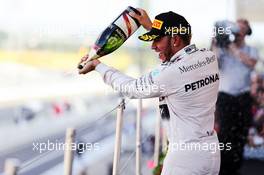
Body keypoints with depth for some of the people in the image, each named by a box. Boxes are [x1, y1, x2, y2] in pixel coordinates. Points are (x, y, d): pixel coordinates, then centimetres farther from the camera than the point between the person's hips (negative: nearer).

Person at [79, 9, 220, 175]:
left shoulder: (172, 74, -20)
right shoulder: (210, 57, 0)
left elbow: (131, 88, -3)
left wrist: (97, 65, 8)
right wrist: (150, 26, 24)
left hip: (186, 159, -7)